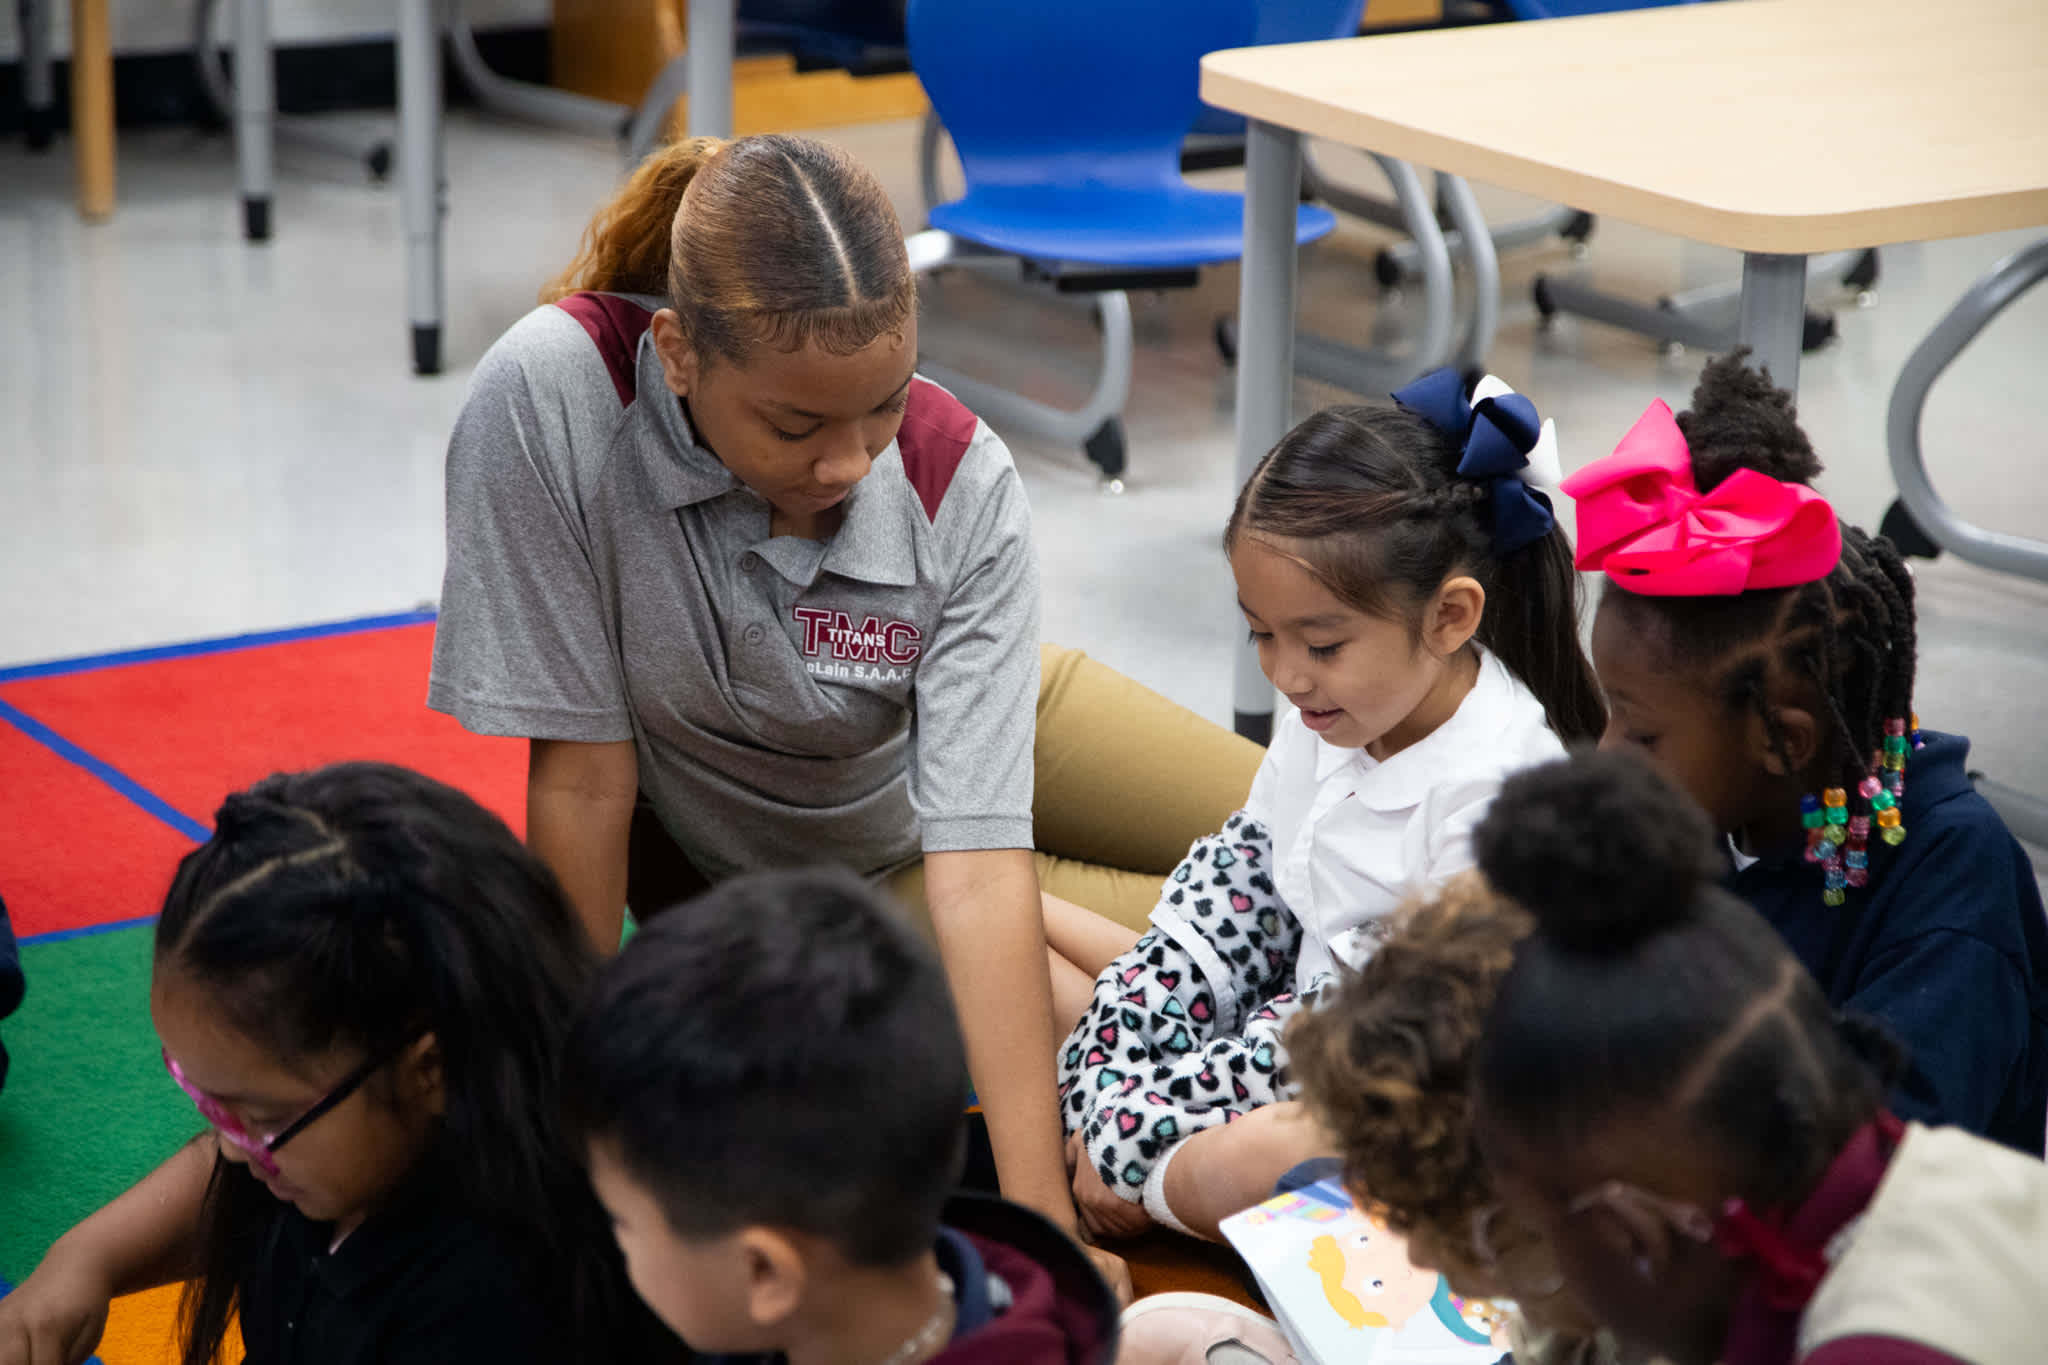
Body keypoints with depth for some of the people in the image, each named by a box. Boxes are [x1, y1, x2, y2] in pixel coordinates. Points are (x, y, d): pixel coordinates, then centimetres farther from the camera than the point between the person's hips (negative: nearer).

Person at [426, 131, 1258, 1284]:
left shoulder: (962, 487, -31)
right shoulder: (553, 397, -37)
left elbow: (977, 868, -35)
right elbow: (585, 775, -28)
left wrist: (1043, 1213, -42)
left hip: (967, 727, 2)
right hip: (767, 882, -2)